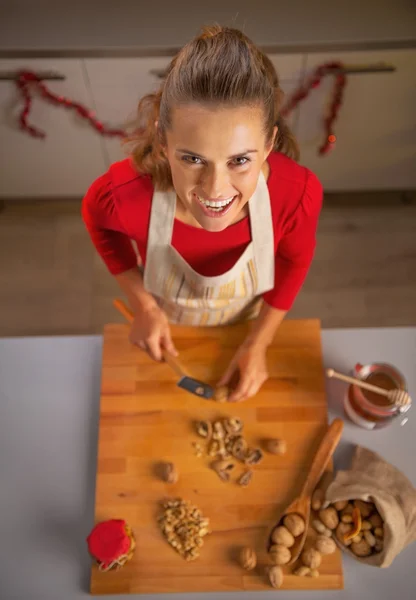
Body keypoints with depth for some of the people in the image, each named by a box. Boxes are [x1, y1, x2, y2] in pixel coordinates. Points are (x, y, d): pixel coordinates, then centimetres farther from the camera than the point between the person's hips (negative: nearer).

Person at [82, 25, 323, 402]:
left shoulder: (298, 194, -38)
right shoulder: (124, 194, -41)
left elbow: (295, 262, -13)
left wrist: (258, 343, -11)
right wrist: (143, 305, -17)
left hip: (248, 326, 1)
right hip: (167, 332, 0)